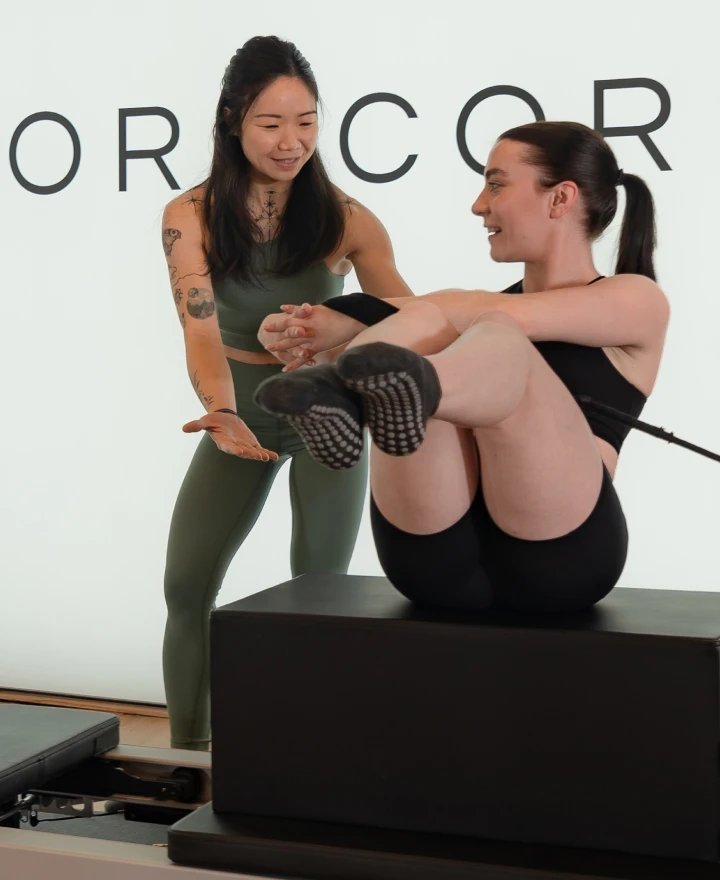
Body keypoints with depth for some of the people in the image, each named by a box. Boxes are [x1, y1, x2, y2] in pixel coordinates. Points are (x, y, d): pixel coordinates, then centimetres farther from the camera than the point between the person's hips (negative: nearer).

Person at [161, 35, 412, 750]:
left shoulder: (345, 220, -13)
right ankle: (188, 761, 15)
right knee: (185, 588, 0)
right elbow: (200, 327, -26)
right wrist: (222, 411, -45)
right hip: (239, 413, 2)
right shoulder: (191, 217, -12)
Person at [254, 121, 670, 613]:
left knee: (495, 338, -29)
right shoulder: (489, 316, 29)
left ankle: (416, 388, -63)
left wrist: (349, 316, -11)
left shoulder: (637, 300, 11)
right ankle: (335, 398, -51)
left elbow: (489, 313, -7)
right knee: (420, 326, -19)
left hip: (554, 554, -4)